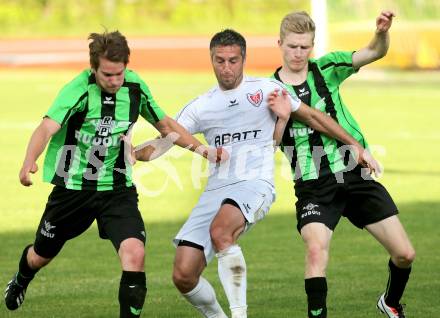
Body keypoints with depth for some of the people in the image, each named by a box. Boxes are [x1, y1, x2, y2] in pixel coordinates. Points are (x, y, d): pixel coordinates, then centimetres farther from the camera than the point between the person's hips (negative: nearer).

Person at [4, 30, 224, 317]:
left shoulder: (135, 86, -7)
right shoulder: (79, 91, -21)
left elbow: (165, 124, 10)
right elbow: (47, 129, -35)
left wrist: (200, 148, -1)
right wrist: (29, 162, -54)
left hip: (117, 188, 2)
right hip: (73, 186, -2)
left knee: (134, 253, -24)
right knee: (42, 255, 20)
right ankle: (21, 282, 57)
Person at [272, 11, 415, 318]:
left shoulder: (326, 68, 3)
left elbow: (375, 52, -7)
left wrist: (382, 32, -28)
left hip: (356, 175, 2)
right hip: (314, 186, -2)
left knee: (404, 254, 2)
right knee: (316, 250, -28)